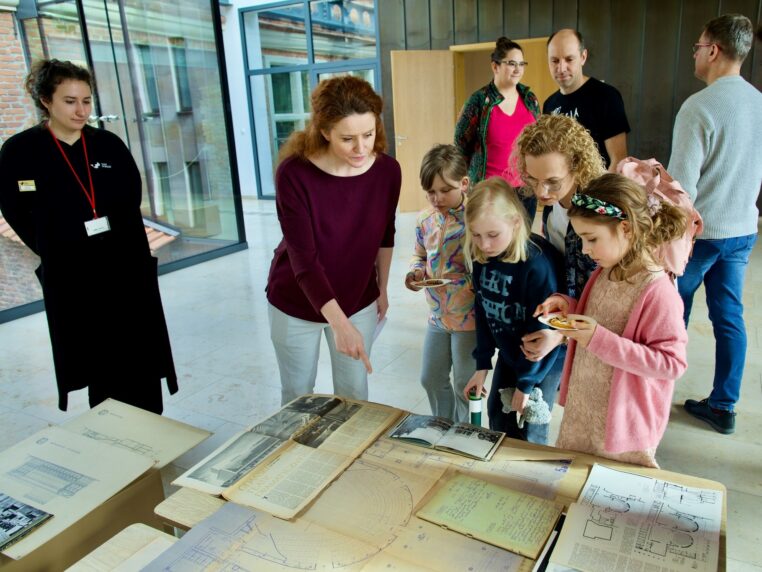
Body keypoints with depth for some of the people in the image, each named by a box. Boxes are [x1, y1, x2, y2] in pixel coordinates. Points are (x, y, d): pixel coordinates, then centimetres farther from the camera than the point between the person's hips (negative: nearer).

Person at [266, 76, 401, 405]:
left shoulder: (387, 171, -14)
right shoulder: (295, 173, -25)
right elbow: (304, 259, -27)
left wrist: (382, 289, 11)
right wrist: (340, 325, -34)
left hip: (358, 299, 3)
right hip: (296, 303, -2)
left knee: (354, 391, 16)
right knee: (298, 394, 15)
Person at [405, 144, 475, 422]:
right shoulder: (425, 219, 1)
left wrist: (476, 281, -30)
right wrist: (415, 272, -5)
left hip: (470, 317, -6)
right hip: (437, 315, 7)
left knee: (465, 386, 11)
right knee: (431, 379, 20)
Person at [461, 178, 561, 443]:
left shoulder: (538, 263, -31)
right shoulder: (481, 257, -11)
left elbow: (543, 329, -23)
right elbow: (483, 311, 0)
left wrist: (526, 382, -13)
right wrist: (482, 364, 2)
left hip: (542, 358, -6)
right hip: (508, 352, 6)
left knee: (531, 432, 5)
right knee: (497, 414, 18)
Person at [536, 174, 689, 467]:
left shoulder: (657, 289, -23)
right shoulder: (605, 273, 1)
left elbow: (672, 363, -23)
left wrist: (601, 340, -29)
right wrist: (569, 307, -3)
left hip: (622, 422, -7)